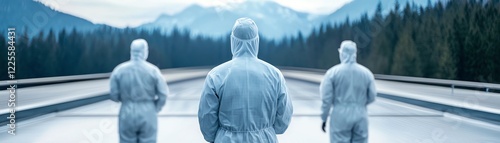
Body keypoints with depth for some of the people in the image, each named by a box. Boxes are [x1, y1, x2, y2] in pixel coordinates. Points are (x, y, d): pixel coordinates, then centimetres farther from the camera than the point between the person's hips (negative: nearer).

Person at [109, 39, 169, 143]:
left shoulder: (119, 70, -3)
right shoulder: (152, 70, -6)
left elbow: (114, 95, -2)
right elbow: (163, 94, -7)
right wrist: (155, 109, 9)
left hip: (127, 115, 1)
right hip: (148, 115, -1)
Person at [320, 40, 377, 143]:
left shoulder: (333, 72, -4)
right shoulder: (366, 72, 2)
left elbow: (326, 98, -6)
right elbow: (372, 96, 5)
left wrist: (324, 118, 3)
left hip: (340, 116, -2)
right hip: (360, 117, 2)